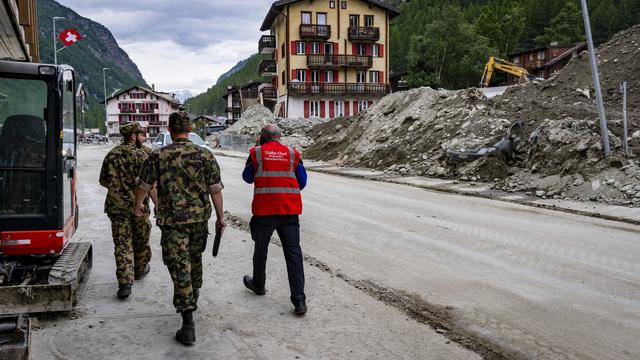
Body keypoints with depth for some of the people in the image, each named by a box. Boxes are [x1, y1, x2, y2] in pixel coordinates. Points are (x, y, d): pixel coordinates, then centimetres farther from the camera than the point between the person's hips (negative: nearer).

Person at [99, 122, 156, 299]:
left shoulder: (111, 155, 6)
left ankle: (125, 283, -9)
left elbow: (103, 181, 11)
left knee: (122, 244, 1)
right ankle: (140, 270, 36)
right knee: (141, 240, 18)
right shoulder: (140, 155, -9)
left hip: (116, 206, 4)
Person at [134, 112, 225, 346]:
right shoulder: (205, 155, -2)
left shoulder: (159, 156, -5)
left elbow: (143, 186, 6)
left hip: (172, 221, -3)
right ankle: (194, 296, 47)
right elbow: (215, 190, -1)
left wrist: (138, 206, 25)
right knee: (195, 258, 24)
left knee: (179, 267, -3)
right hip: (200, 219, 3)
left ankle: (188, 324, -7)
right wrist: (220, 217, 9)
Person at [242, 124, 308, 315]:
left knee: (260, 249, 20)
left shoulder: (256, 153, 1)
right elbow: (302, 182, 8)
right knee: (293, 253, -1)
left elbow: (247, 178, 15)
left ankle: (258, 284, 40)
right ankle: (299, 300, -7)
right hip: (290, 210, 1)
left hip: (264, 210, -1)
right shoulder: (293, 154, 5)